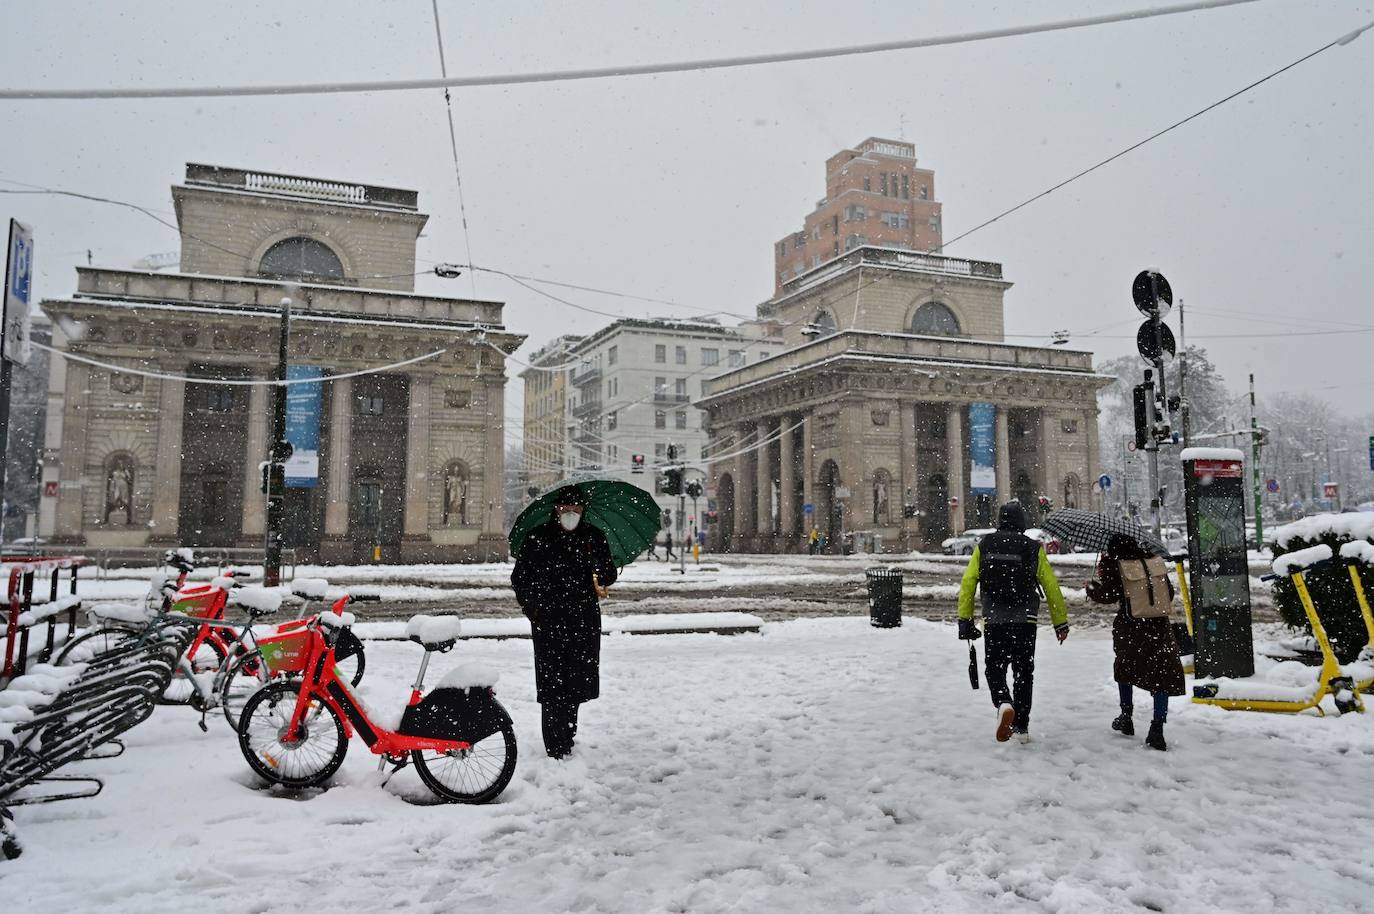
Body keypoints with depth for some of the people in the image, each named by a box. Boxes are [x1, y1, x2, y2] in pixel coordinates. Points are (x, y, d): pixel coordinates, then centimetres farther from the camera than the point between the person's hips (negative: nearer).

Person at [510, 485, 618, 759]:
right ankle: (556, 747, 2)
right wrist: (531, 607, -8)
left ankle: (567, 734, 35)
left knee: (578, 680, 13)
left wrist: (601, 574, -15)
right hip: (548, 621, -3)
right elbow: (519, 577, 5)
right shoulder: (538, 538, -1)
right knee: (552, 684, -5)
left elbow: (609, 576, 8)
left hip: (584, 621, 3)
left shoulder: (594, 537, 6)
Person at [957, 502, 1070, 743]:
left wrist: (965, 619, 5)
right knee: (1024, 673, 14)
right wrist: (1061, 622, 11)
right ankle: (1022, 727, 17)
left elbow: (967, 583, -2)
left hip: (994, 622, 0)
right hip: (1025, 622, 0)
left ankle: (1004, 703, -19)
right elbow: (1051, 587, 2)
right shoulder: (1033, 548, -1)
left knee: (994, 670, 10)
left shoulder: (984, 547, 1)